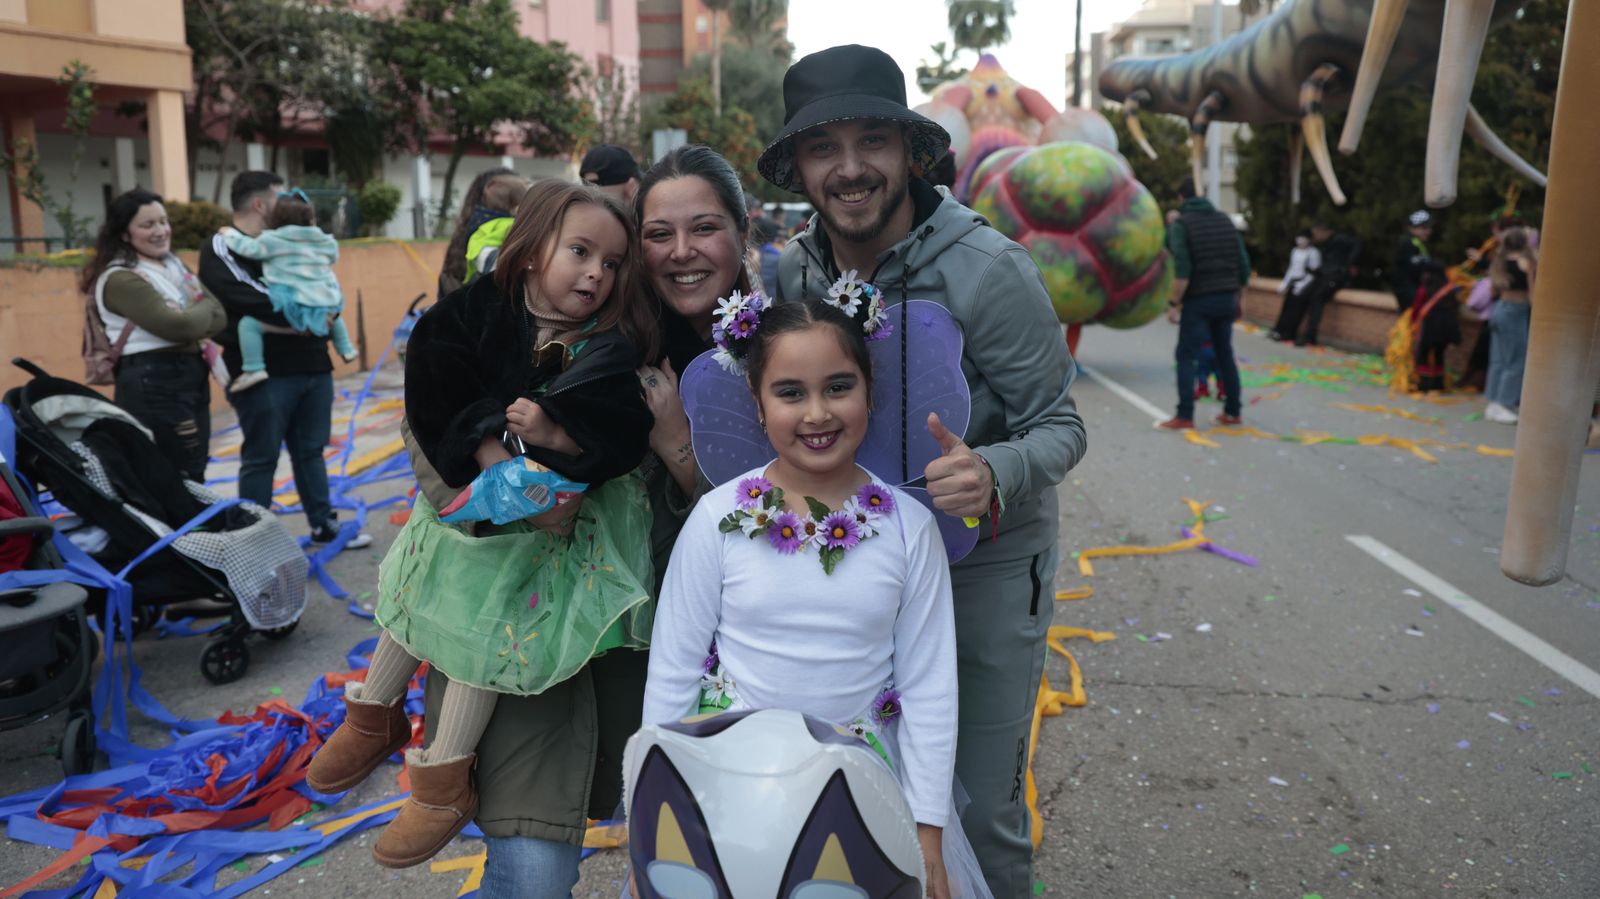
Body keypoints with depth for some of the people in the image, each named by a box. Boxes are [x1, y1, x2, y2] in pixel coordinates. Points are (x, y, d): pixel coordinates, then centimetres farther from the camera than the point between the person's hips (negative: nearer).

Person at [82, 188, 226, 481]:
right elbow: (179, 326, -23)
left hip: (192, 378, 9)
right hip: (151, 385, -9)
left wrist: (195, 318, -16)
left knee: (194, 477, 16)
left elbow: (219, 317, 4)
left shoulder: (175, 265, 14)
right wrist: (203, 307, -3)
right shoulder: (120, 279, -12)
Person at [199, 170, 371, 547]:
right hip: (263, 372, -7)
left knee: (310, 451, 15)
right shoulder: (221, 249, -5)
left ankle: (324, 526, 24)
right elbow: (244, 297, -20)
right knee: (261, 458, 1)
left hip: (311, 365, 7)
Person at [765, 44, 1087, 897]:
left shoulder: (988, 269, -20)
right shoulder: (791, 272, -5)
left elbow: (1059, 425, -15)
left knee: (979, 809, 6)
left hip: (985, 561, -4)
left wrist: (994, 477, -36)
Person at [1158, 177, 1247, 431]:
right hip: (1226, 299, 6)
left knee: (1186, 356, -1)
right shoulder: (1225, 220, 12)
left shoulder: (1180, 224, -5)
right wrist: (1235, 295, 21)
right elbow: (1244, 266, 10)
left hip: (1198, 300, -6)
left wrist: (1174, 303, -12)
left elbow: (1183, 269, -17)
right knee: (1225, 354, 15)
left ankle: (1185, 417, -6)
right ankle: (1232, 411, 19)